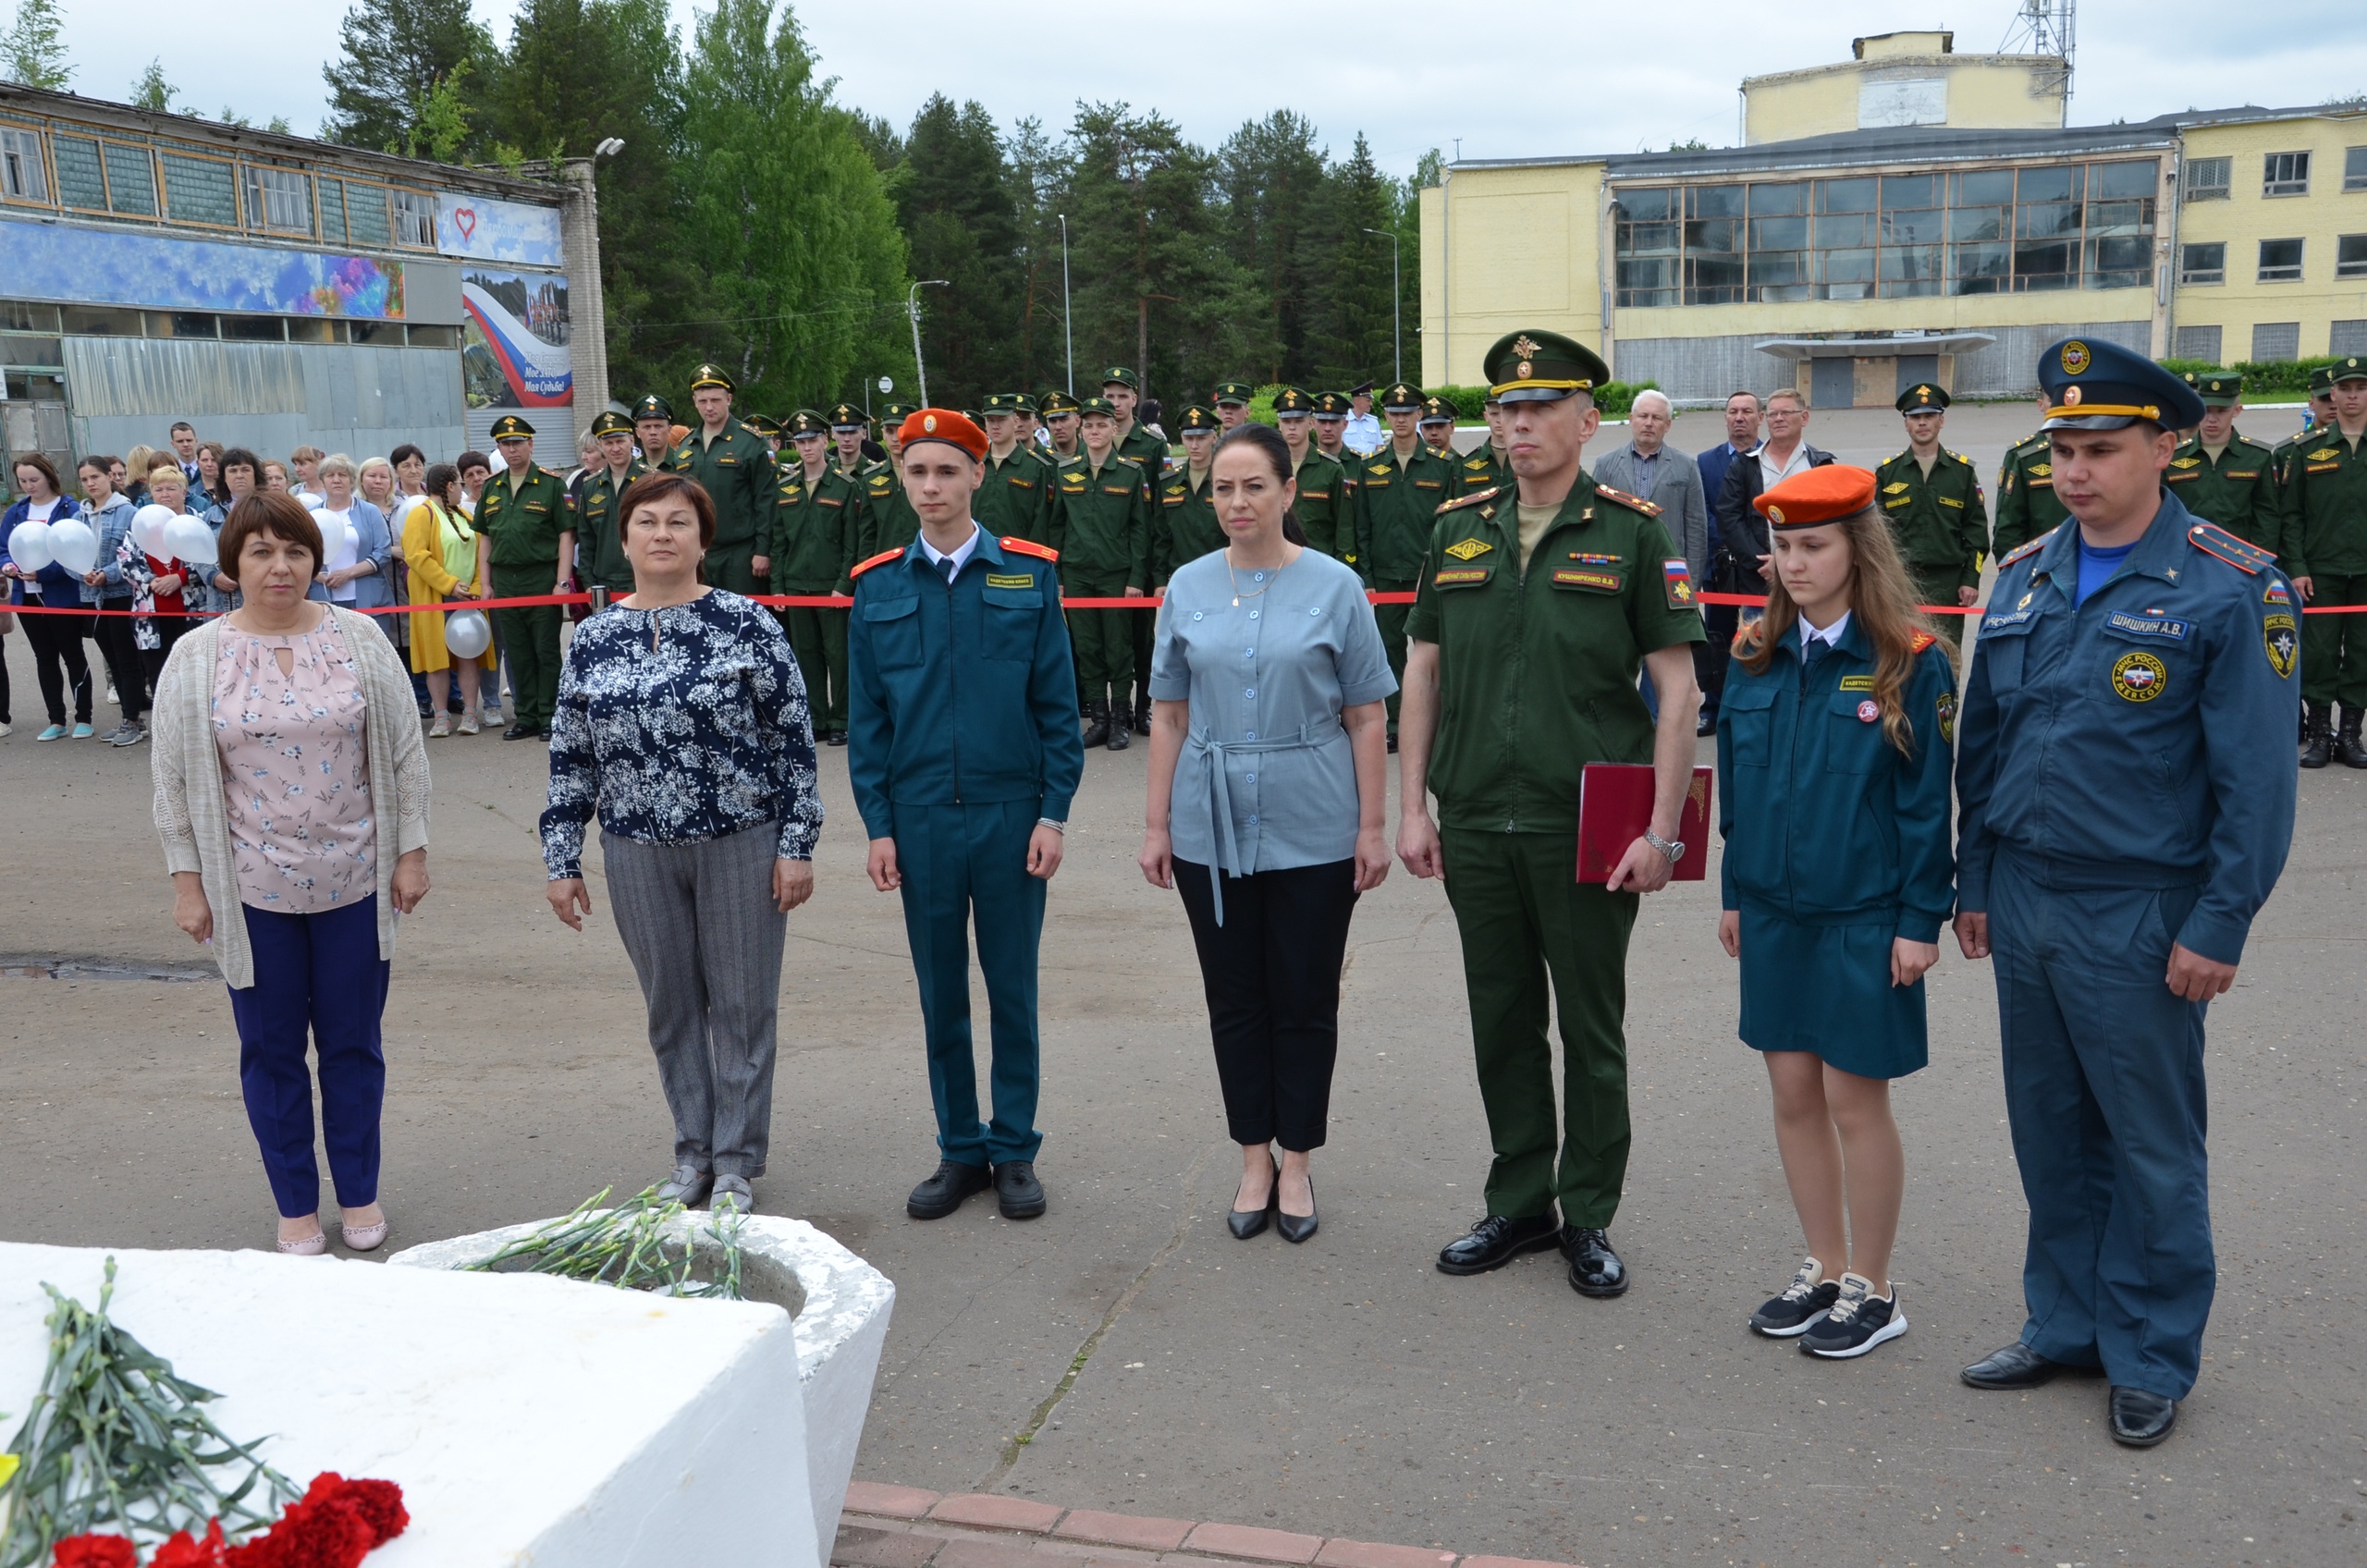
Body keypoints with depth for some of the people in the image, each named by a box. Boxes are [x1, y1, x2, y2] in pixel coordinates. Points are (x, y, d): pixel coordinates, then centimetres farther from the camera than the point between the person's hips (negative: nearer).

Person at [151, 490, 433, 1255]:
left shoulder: (358, 641, -1)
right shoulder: (195, 659, -2)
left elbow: (403, 752, 2)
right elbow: (174, 778, 0)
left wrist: (411, 850, -1)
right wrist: (188, 880, -2)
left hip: (353, 883, 0)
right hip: (251, 891, 0)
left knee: (353, 1043, 11)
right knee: (271, 1050, 10)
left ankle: (359, 1194, 27)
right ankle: (295, 1205, 25)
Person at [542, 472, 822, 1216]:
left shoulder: (746, 624, -5)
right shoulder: (594, 639, 5)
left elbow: (794, 737, -4)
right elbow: (570, 759, 9)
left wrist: (797, 845, -7)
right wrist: (561, 860, 7)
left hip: (742, 841, -3)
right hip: (638, 849, 3)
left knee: (741, 1003, 5)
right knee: (671, 1006, 12)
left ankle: (737, 1163, 20)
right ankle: (692, 1152, 29)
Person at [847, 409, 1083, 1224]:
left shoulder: (1028, 575, -1)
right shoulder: (878, 587, 3)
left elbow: (1058, 706, 0)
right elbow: (866, 721, 5)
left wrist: (1053, 813, -6)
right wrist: (878, 826, -1)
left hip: (1010, 814, -1)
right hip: (920, 820, 2)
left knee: (1012, 987, 7)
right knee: (940, 993, 10)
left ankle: (1015, 1150, 20)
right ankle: (960, 1150, 23)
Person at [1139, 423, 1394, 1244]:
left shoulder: (1334, 586, -3)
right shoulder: (1188, 588, 4)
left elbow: (1366, 718, -2)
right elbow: (1169, 714, 6)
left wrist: (1373, 826, -5)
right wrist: (1156, 824, 3)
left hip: (1312, 829, -2)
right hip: (1212, 828, 2)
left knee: (1305, 1003, 7)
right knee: (1235, 1000, 10)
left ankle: (1296, 1165, 22)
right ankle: (1255, 1161, 25)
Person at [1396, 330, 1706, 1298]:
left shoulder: (1631, 536, -3)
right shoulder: (1458, 534, 8)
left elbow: (1677, 690, -6)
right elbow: (1421, 674, 10)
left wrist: (1660, 831, -12)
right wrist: (1411, 809, 4)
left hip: (1587, 831, -3)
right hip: (1475, 827, 4)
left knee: (1591, 1029, 7)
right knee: (1502, 1022, 13)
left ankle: (1589, 1217, 22)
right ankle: (1519, 1204, 27)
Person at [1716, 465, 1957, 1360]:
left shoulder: (1908, 664, -9)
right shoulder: (1757, 657, 5)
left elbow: (1926, 801, -8)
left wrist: (1921, 919, -10)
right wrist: (1735, 892, 11)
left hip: (1862, 915, -5)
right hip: (1774, 909, 5)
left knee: (1854, 1099, 3)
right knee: (1792, 1091, 11)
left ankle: (1872, 1292, 19)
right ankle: (1824, 1270, 27)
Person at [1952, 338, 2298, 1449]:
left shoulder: (2231, 591, -10)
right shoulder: (2024, 578, 7)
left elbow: (2257, 775, -11)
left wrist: (2220, 927, -13)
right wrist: (1974, 881, 11)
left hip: (2136, 918, -5)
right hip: (2023, 903, 5)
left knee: (2152, 1147, 8)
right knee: (2050, 1134, 15)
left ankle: (2152, 1358, 23)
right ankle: (2067, 1324, 31)